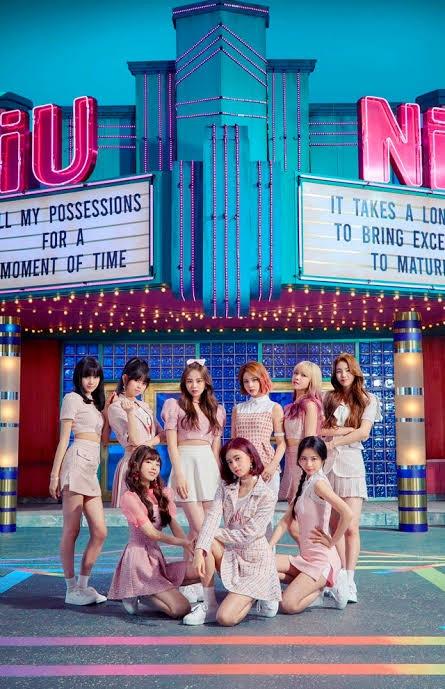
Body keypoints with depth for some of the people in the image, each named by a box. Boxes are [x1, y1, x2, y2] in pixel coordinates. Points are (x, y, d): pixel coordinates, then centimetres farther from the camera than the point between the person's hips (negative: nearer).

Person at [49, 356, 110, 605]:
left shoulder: (95, 402, 26)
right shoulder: (73, 399, 4)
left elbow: (105, 434, 17)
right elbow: (64, 438, -2)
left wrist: (106, 406, 14)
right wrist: (55, 474, -6)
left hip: (91, 467, 8)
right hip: (77, 461, -8)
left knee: (100, 532, 3)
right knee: (72, 530, -4)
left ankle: (83, 585, 11)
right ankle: (72, 589, 1)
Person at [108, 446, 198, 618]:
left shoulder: (163, 493, 13)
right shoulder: (129, 497, -9)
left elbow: (175, 525, 1)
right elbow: (150, 532, -13)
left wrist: (190, 547, -17)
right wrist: (183, 542, -16)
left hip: (157, 558, 8)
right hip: (138, 558, -8)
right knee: (181, 608, -18)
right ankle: (136, 595, 4)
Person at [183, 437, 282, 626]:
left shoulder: (266, 496, -15)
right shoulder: (226, 487, 1)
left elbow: (247, 535, -19)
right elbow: (212, 517, -15)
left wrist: (215, 532, -15)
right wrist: (199, 550, -30)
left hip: (254, 562, -5)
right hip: (231, 554, 5)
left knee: (225, 618, -18)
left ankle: (261, 599, 13)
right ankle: (209, 605, -9)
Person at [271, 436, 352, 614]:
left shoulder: (319, 483, -16)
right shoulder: (304, 483, 11)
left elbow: (347, 514, -30)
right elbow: (286, 521, 9)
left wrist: (332, 541, -17)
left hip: (322, 559, -9)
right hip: (305, 557, 9)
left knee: (289, 605, -18)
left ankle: (328, 584, 5)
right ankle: (312, 589, 5)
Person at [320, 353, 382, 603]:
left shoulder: (368, 400, 9)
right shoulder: (328, 399, 14)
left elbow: (363, 432, -3)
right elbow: (317, 430, 6)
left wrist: (334, 440, -6)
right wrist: (344, 430, -6)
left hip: (351, 463, -2)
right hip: (327, 463, 2)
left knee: (351, 527, -10)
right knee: (335, 526, 3)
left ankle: (350, 581, -10)